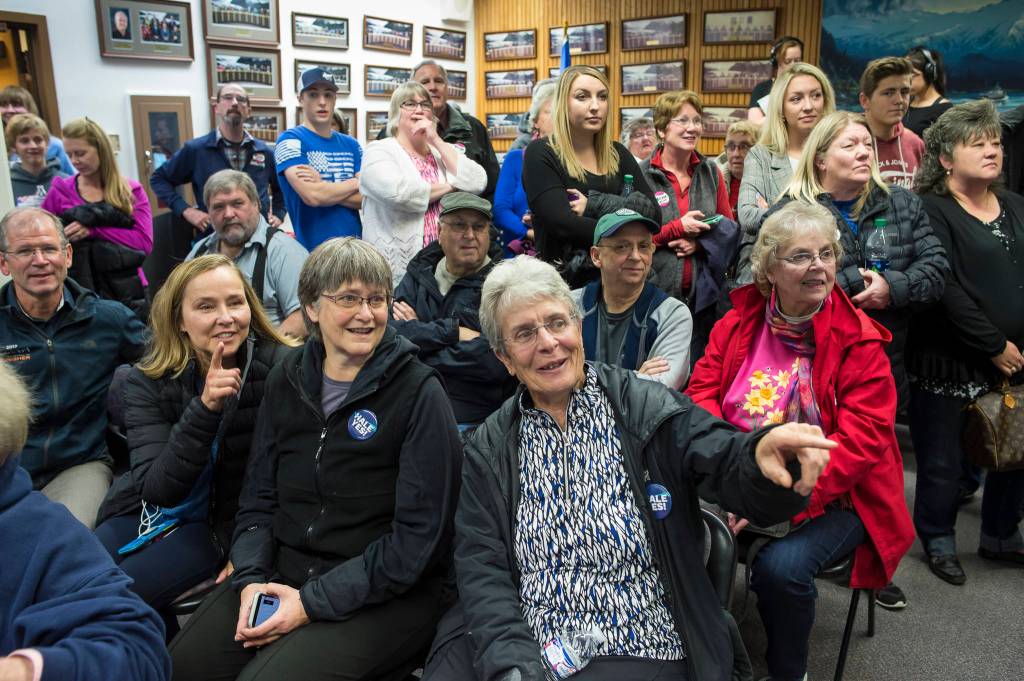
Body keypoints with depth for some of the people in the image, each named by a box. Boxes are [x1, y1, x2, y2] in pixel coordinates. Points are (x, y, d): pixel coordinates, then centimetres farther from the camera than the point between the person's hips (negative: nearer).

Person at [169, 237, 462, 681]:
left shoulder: (418, 393, -12)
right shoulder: (286, 380, 5)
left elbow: (418, 535, -14)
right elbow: (258, 497, 9)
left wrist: (313, 602, -17)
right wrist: (250, 578, -8)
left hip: (385, 594, -4)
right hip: (283, 571, 5)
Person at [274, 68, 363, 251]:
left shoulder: (351, 145, 9)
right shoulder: (290, 140, -5)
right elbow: (312, 196, -19)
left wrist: (323, 187, -14)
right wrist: (357, 182, -5)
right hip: (314, 249, -5)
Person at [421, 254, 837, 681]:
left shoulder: (648, 409, -3)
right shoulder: (488, 449, 4)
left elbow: (729, 464, -16)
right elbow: (481, 567, -2)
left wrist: (764, 454, -39)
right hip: (516, 646, 1)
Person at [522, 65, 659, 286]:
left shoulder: (618, 154, 10)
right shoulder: (540, 154, -5)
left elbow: (651, 212, -1)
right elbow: (562, 224, -16)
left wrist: (596, 206, -14)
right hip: (564, 281, -4)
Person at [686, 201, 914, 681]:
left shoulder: (859, 341, -8)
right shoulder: (738, 323, 3)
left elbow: (860, 438, -15)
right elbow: (702, 391, 0)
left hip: (830, 497, -3)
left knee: (781, 565, -28)